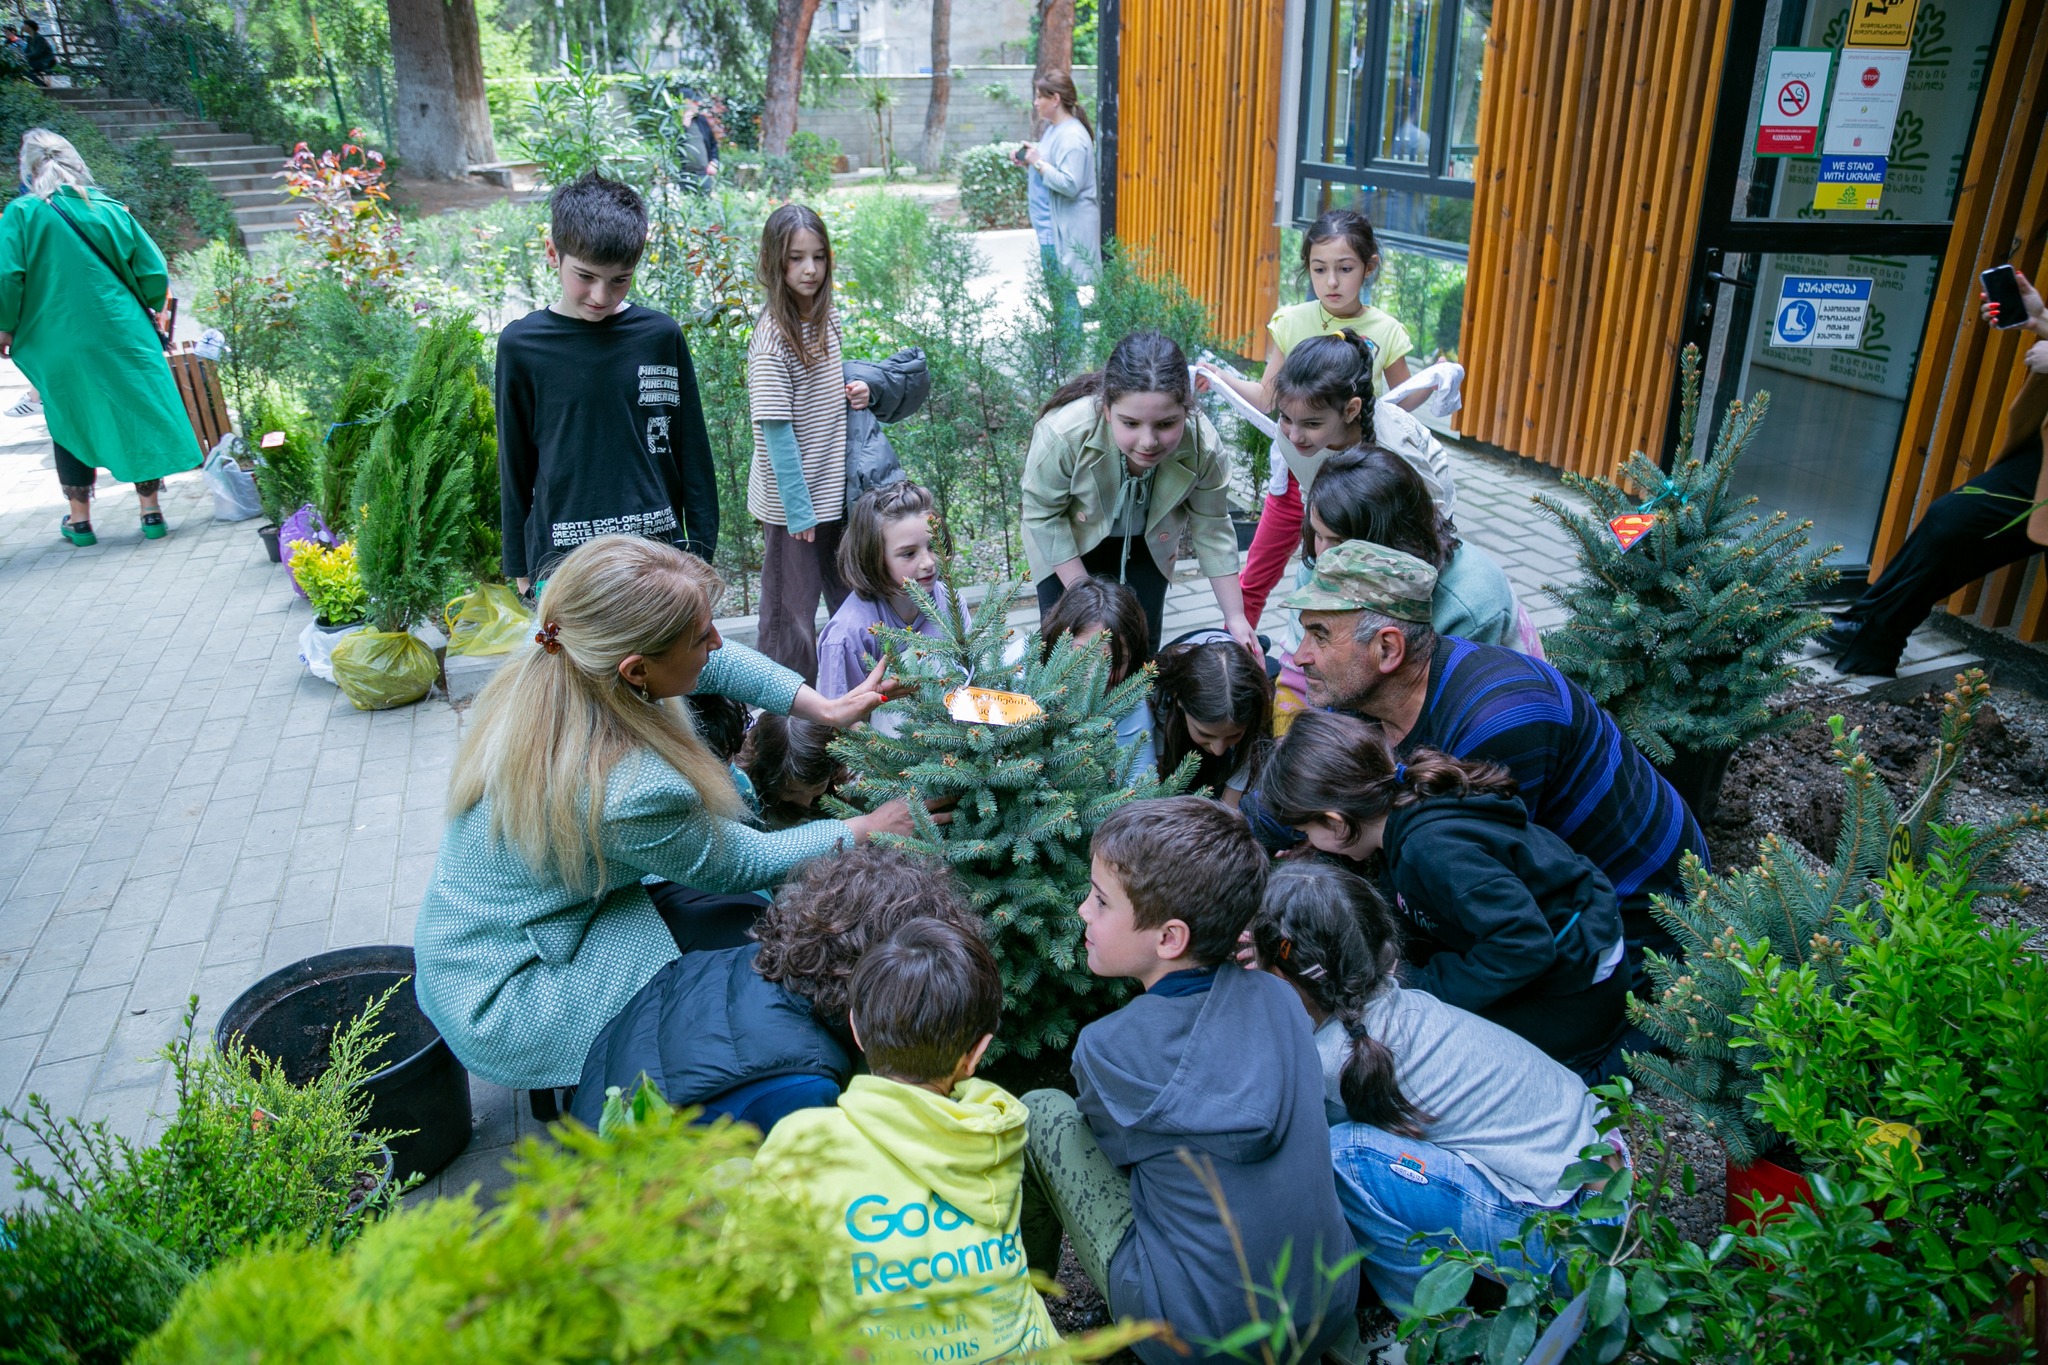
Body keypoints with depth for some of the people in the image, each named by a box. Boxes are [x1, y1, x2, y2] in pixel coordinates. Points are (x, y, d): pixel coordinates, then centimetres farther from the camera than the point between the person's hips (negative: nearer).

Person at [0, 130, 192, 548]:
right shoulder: (108, 208, 0)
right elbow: (153, 272, 0)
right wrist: (147, 312, 17)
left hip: (58, 342, -1)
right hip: (122, 337, 1)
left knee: (71, 424, 12)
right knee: (136, 417, 9)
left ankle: (80, 520, 17)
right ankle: (151, 512, 9)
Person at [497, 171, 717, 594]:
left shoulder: (661, 336, 1)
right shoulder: (521, 345, 0)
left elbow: (694, 455, 7)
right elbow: (515, 468, 7)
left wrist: (702, 552, 7)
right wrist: (520, 573, 10)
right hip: (559, 555, 0)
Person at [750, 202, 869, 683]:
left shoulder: (829, 319, 5)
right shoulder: (772, 335, -17)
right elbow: (776, 429, -19)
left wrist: (855, 390, -1)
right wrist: (798, 509, -19)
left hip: (836, 489, 8)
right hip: (793, 499, -7)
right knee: (792, 609, 5)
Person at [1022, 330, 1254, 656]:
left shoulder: (1204, 448, -32)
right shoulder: (1062, 435, -39)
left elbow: (1212, 531, -16)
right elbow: (1042, 514, -23)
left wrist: (1235, 618, -14)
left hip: (1145, 544, 2)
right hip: (1068, 543, -2)